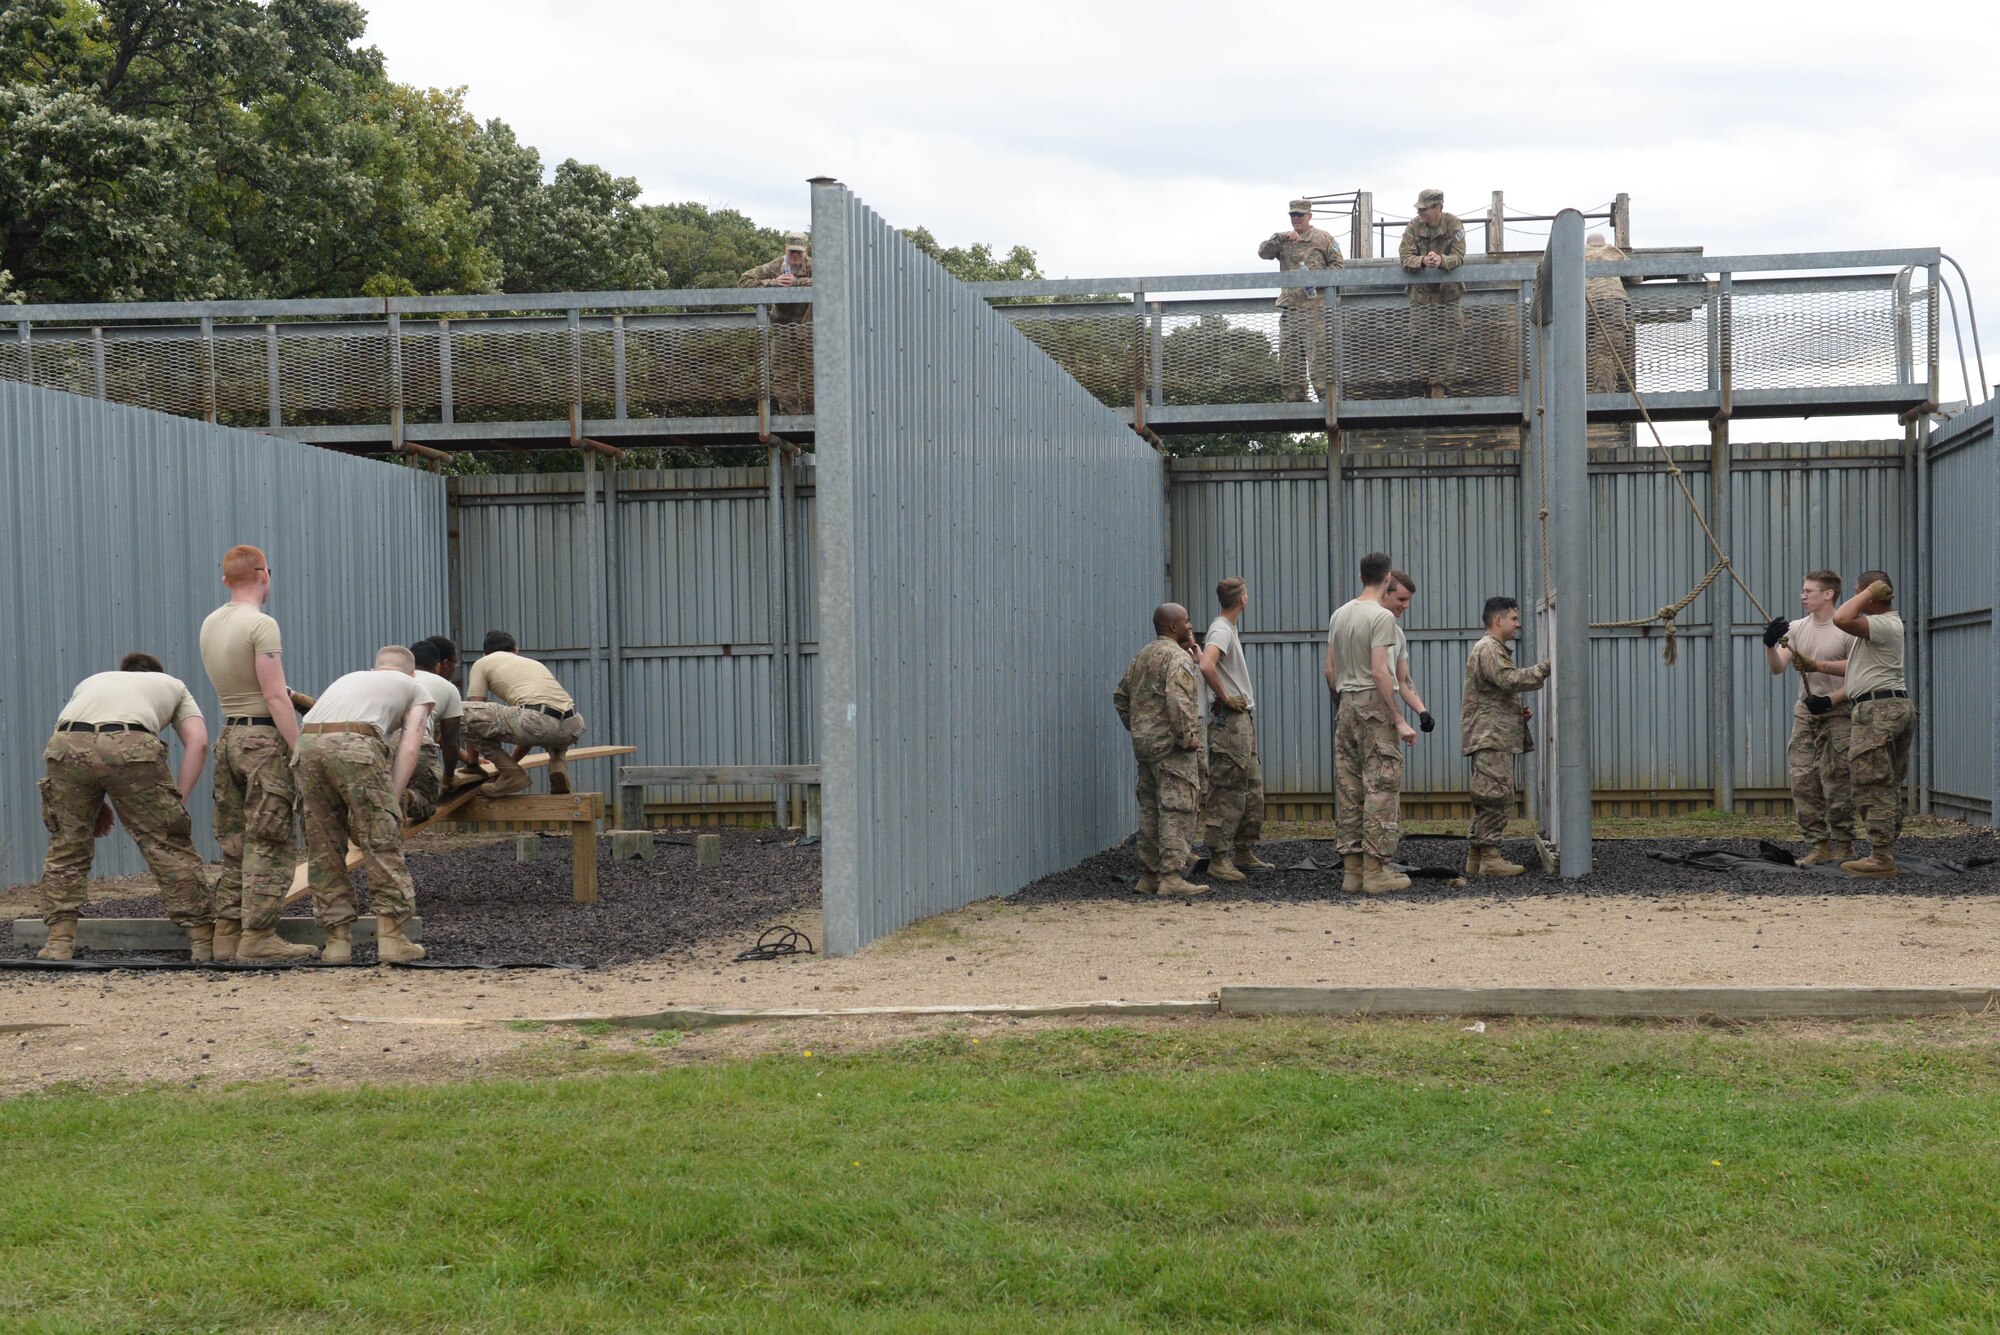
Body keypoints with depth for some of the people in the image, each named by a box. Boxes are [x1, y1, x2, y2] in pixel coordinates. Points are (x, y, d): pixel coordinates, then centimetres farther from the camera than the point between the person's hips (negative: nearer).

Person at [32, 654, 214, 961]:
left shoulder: (92, 681, 43)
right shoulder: (173, 685, 35)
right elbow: (198, 742, 18)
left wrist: (94, 802, 35)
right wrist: (176, 802, 16)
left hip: (65, 743, 3)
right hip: (130, 745, -2)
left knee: (66, 847, 19)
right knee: (168, 846, 6)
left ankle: (59, 943, 17)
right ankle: (203, 942, 9)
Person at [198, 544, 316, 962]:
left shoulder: (210, 625, 12)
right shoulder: (261, 625, -13)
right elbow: (275, 697, -17)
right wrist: (300, 752, -16)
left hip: (229, 736, 8)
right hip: (264, 738, -8)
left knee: (236, 845, 12)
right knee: (269, 844, -5)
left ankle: (227, 935, 13)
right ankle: (258, 936, -6)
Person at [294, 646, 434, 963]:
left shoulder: (348, 678, 40)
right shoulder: (416, 689, 26)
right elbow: (408, 748, 10)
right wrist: (391, 801, 7)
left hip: (307, 745, 5)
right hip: (356, 746, -5)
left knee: (324, 850, 12)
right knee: (382, 843, 3)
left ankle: (338, 938, 13)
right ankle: (390, 935, 1)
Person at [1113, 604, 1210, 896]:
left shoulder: (1142, 657, 16)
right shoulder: (1177, 657, -12)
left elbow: (1121, 695, 23)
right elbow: (1178, 701, -24)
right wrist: (1188, 737, -17)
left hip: (1144, 746, 9)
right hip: (1171, 748, -9)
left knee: (1150, 811, 12)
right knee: (1177, 812, -9)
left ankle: (1148, 876, 16)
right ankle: (1171, 877, -13)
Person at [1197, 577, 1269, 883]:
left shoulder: (1230, 629, 17)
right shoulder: (1221, 630, -15)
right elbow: (1207, 666, -32)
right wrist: (1225, 697, -21)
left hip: (1244, 719, 10)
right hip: (1229, 721, -10)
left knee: (1252, 790, 14)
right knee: (1227, 794, -8)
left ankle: (1244, 852, 21)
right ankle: (1219, 858, -7)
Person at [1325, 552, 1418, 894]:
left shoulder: (1339, 615, 12)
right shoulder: (1381, 616, -13)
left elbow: (1329, 670, 15)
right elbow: (1379, 672, -20)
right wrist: (1399, 720, -18)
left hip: (1345, 706, 8)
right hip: (1374, 705, -8)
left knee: (1349, 790, 9)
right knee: (1381, 788, -6)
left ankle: (1352, 867, 11)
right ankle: (1376, 871, -8)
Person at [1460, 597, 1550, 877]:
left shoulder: (1496, 649, 25)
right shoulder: (1488, 649, -10)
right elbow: (1510, 680, -22)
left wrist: (1519, 712, 16)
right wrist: (1546, 667, -19)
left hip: (1494, 737, 11)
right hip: (1490, 738, -11)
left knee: (1488, 800, 10)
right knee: (1496, 796, -12)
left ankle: (1476, 858, 11)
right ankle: (1490, 857, -13)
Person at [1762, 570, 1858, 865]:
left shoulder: (1846, 631, -8)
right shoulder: (1796, 628, 8)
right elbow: (1776, 668, 1)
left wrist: (1830, 699, -18)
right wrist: (1770, 645, -18)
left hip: (1837, 715, -5)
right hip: (1805, 714, 5)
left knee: (1837, 784, -2)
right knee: (1802, 780, 2)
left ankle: (1843, 847, 8)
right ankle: (1819, 846, 9)